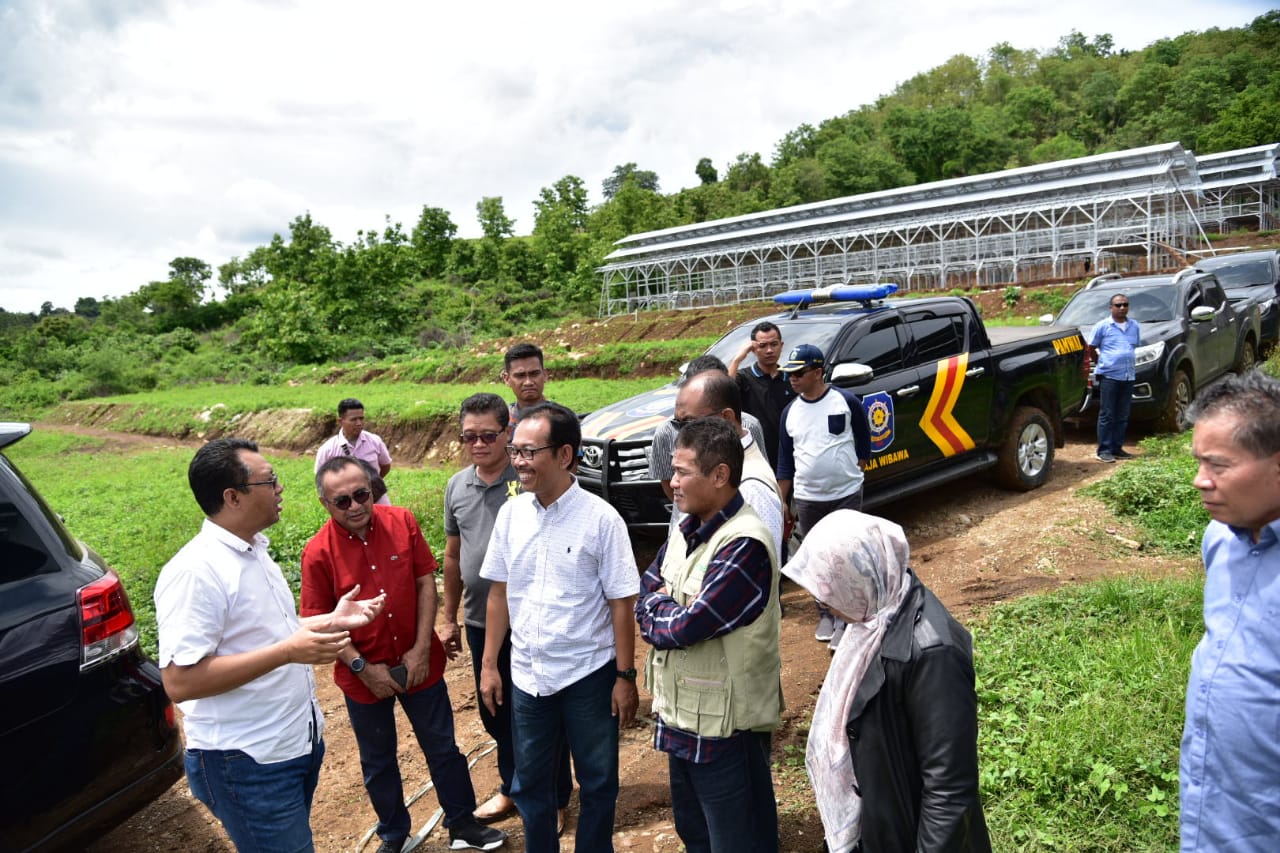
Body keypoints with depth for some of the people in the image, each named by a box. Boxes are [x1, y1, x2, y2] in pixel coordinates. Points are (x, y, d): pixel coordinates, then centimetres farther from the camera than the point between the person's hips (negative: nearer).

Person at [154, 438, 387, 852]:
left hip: (299, 742, 9)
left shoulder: (254, 552, 7)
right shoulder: (195, 571, -23)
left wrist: (331, 620, 7)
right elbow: (179, 682, -28)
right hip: (247, 764, -9)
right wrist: (288, 652, -30)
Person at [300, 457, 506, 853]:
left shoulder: (402, 522, -11)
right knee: (378, 762, 19)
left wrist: (422, 650, -10)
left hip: (420, 664, 1)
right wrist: (363, 668, -14)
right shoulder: (318, 553, -15)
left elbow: (426, 582, -6)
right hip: (364, 676, -1)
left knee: (443, 748, 15)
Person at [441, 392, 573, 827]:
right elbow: (453, 556, 13)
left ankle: (554, 800, 30)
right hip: (480, 623, 6)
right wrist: (449, 618, 16)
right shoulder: (456, 487, 5)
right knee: (496, 714, 21)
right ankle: (513, 787, 43)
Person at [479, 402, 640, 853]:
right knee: (529, 783, 19)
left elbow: (621, 603, -11)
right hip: (527, 675, 4)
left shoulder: (600, 518, -16)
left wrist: (625, 676, -9)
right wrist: (489, 664, 6)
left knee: (597, 783, 15)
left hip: (588, 676, -4)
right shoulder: (510, 513, -3)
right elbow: (499, 592, 5)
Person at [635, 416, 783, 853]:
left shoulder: (744, 545, -25)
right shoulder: (687, 531, 4)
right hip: (680, 714, 9)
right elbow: (646, 591, 7)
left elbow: (687, 626, -28)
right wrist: (669, 610, -14)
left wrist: (655, 616, -7)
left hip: (724, 724, -9)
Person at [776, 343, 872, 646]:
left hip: (847, 494, -3)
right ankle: (825, 615, 28)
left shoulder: (847, 401, -8)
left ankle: (844, 620, 12)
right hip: (807, 499, 3)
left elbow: (863, 442, 4)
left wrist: (854, 474, 3)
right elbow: (785, 462, 7)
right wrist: (780, 503, 6)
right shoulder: (790, 412, 2)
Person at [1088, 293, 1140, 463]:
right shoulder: (1102, 326, -2)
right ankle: (1104, 450, -2)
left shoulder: (1134, 326, 13)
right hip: (1109, 376, -5)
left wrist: (1130, 365, 17)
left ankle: (1117, 448, 15)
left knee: (1123, 416, 8)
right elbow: (1091, 348, 4)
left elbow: (1135, 347, 24)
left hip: (1129, 377, 5)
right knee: (1107, 415, -5)